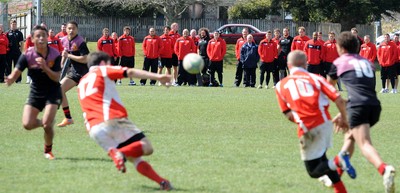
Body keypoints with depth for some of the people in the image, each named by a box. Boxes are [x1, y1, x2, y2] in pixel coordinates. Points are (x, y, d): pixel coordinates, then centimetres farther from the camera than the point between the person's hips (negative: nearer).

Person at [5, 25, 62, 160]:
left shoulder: (55, 55, -15)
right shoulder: (27, 55, -14)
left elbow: (56, 78, -17)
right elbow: (15, 74, -20)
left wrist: (45, 67, -33)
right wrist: (9, 80, -44)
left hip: (53, 92, -2)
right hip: (36, 93, 2)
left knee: (47, 124, -19)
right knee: (27, 124, -10)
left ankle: (48, 150, 10)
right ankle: (47, 122, 26)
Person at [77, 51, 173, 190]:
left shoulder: (81, 84, 30)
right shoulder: (103, 71, 12)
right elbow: (131, 72, -1)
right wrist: (158, 77, -7)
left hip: (93, 129, 6)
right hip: (113, 120, -6)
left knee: (134, 158, 10)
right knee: (146, 147, -5)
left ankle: (161, 182, -5)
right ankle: (122, 153, -32)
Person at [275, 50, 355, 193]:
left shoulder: (281, 85, 13)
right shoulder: (315, 78, 12)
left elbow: (289, 115, 6)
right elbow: (339, 100, 3)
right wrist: (343, 119, 20)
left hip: (307, 129, -3)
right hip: (325, 122, 3)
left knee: (314, 172, 9)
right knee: (320, 158, 28)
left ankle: (337, 161, -18)